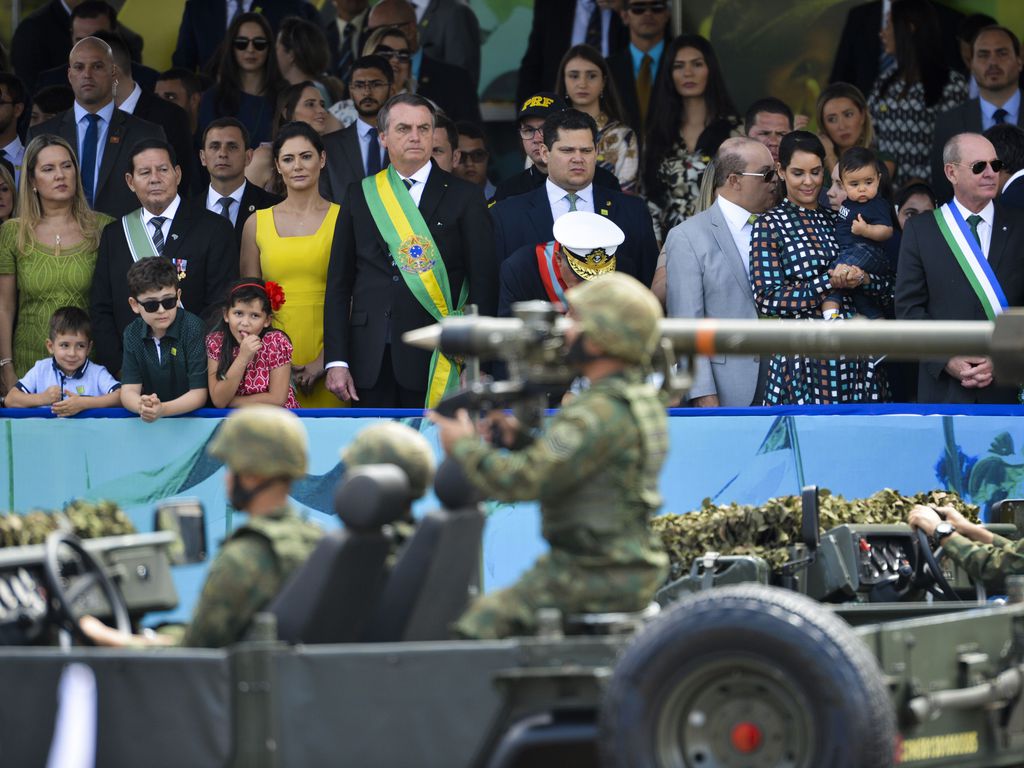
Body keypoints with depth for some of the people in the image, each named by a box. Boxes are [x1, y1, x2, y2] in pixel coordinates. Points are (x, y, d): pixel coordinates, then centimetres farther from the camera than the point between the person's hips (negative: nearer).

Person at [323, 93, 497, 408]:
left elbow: (484, 285, 2)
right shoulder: (360, 196, 12)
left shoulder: (462, 196, 5)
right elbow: (338, 285, 10)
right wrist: (336, 361, 1)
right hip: (371, 360, 2)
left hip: (434, 358, -2)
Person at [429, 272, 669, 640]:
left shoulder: (599, 413, -21)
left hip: (593, 580, -10)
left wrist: (464, 446, -7)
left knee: (479, 624, -9)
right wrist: (519, 440, 9)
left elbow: (520, 482, -23)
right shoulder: (644, 400, 12)